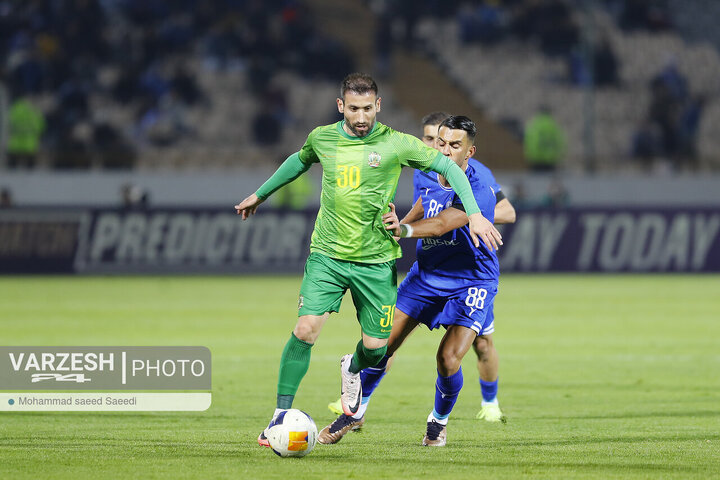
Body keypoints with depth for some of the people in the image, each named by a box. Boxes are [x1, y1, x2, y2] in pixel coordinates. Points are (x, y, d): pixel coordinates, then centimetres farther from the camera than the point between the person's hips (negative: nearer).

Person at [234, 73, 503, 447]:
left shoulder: (396, 144, -6)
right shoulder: (322, 139, 2)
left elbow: (448, 167, 1)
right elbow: (299, 161, 25)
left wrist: (474, 214, -8)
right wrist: (260, 194, 36)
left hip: (375, 261, 0)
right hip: (327, 255, 1)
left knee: (376, 347, 0)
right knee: (306, 329, -17)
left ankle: (353, 369, 38)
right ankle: (282, 413, -7)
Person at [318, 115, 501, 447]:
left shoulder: (478, 189, -26)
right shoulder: (429, 176, -4)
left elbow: (442, 224, -43)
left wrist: (405, 229, -58)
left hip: (471, 281, -6)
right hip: (426, 273, 6)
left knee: (448, 360, -18)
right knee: (382, 343, -1)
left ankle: (439, 421, 13)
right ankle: (355, 412, 21)